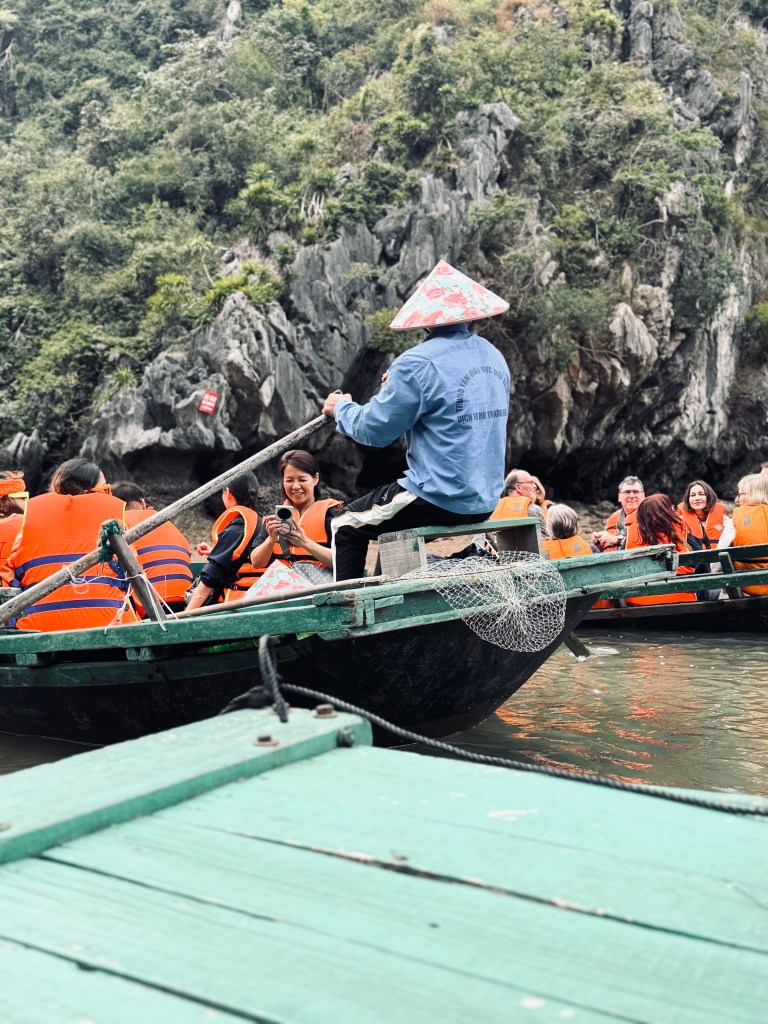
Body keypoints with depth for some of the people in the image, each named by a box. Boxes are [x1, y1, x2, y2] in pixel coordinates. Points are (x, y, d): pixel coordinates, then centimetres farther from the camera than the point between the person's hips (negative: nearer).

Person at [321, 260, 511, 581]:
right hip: (485, 500, 8)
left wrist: (341, 408, 9)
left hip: (440, 501, -8)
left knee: (346, 526, 13)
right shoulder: (494, 357, 6)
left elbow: (374, 429, -11)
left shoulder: (418, 364, -18)